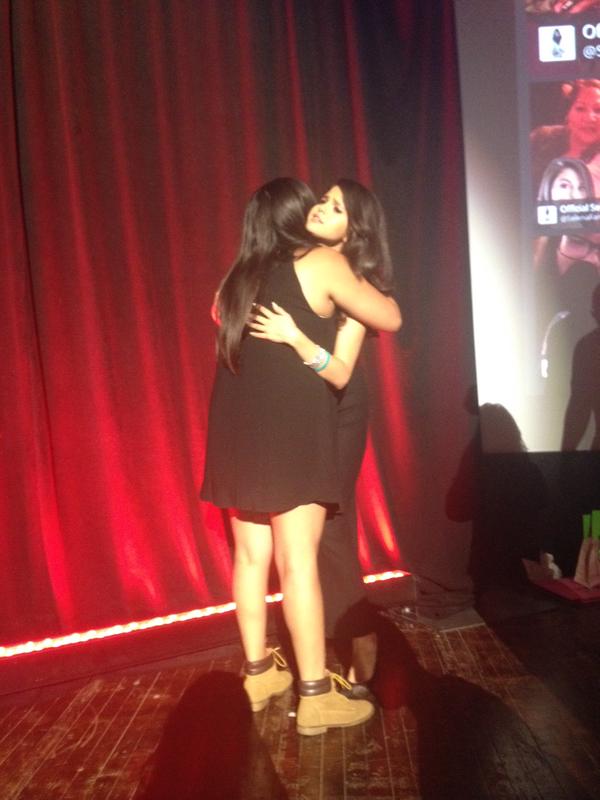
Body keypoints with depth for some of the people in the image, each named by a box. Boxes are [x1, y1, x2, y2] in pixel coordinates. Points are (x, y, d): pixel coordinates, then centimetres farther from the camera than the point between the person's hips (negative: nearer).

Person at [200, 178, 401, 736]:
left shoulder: (237, 278, 17)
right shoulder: (321, 264, 0)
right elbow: (390, 320, 5)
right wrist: (371, 288, 26)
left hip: (236, 426, 6)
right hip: (290, 426, -6)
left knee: (251, 553, 12)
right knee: (298, 559, -4)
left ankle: (259, 671, 25)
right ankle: (315, 694, 4)